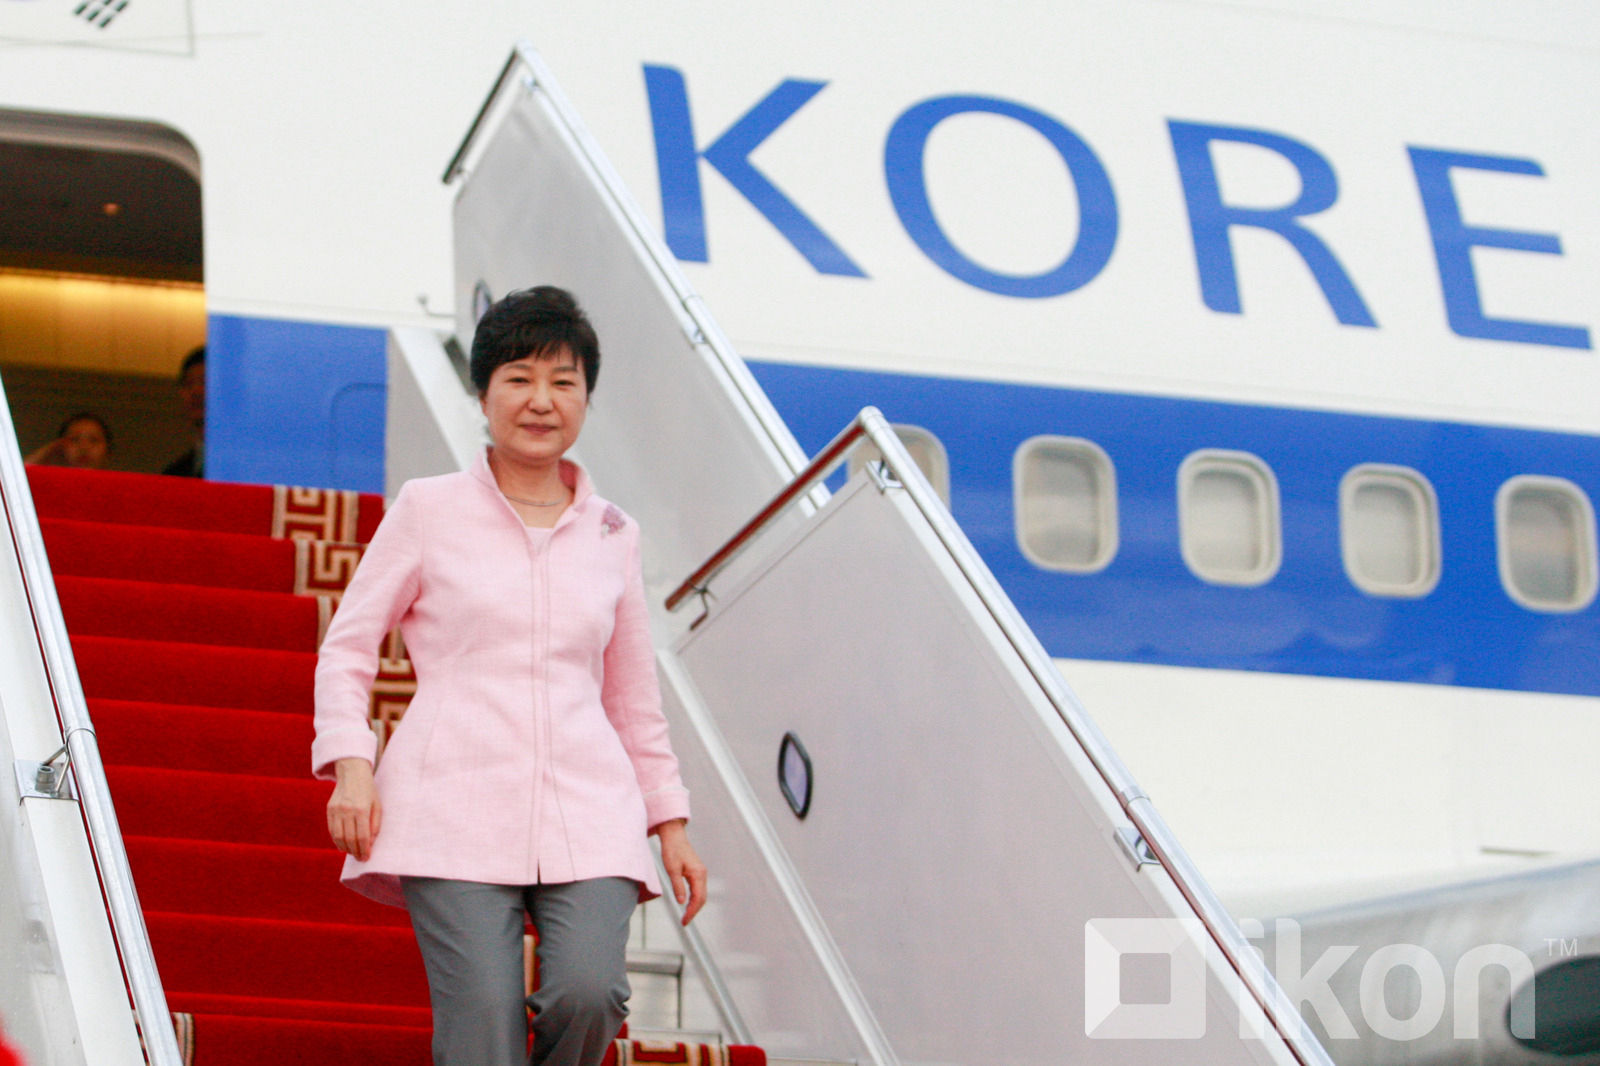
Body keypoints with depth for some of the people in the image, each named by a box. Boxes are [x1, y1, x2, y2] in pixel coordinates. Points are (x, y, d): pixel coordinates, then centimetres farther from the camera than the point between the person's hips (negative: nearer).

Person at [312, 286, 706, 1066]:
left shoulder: (613, 535, 17)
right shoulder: (428, 510, 9)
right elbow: (347, 645, 9)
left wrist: (670, 824, 20)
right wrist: (351, 764, -5)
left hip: (586, 811, 2)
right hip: (457, 806, -2)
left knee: (589, 994, -22)